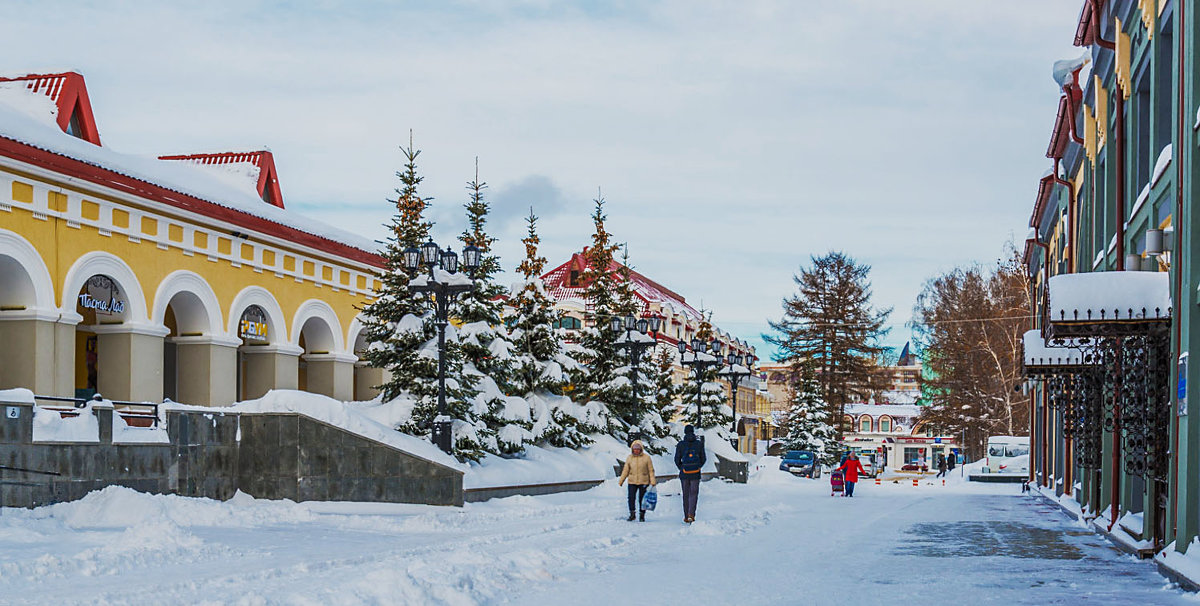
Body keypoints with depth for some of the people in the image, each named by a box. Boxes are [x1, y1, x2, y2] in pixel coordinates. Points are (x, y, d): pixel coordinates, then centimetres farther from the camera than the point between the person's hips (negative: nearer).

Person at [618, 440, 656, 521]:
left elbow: (651, 470, 0)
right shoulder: (629, 458, 4)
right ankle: (632, 514, 7)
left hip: (643, 482, -2)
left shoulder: (646, 457, -3)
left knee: (642, 499, 3)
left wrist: (653, 481, -7)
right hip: (632, 482, 2)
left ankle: (642, 515, 16)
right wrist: (620, 481, 4)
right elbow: (625, 470, 8)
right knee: (631, 498, -7)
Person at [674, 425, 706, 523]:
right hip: (696, 474, 0)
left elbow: (677, 460, 0)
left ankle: (686, 517, 12)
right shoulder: (699, 444, 0)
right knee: (694, 494, 5)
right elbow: (703, 459, 5)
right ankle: (691, 514, -14)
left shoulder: (680, 445, -3)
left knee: (686, 495, 11)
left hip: (684, 474, 0)